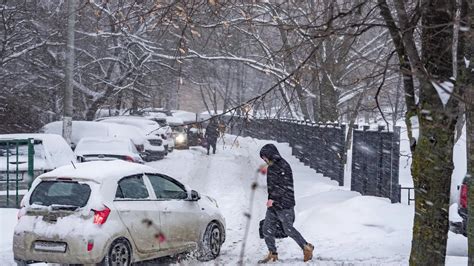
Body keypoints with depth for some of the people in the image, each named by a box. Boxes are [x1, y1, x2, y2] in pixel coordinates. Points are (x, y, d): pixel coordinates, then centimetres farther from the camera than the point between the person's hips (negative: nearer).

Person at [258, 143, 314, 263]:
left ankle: (307, 247, 11)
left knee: (288, 229, -5)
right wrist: (270, 199, 16)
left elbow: (285, 186, -20)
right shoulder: (271, 167, 14)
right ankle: (272, 254, 14)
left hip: (284, 204, -9)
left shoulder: (283, 166, -15)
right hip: (273, 204, 9)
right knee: (267, 229, 5)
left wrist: (272, 198, -19)